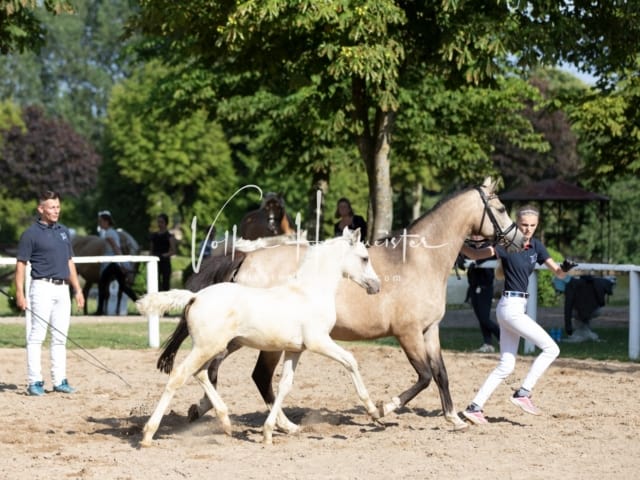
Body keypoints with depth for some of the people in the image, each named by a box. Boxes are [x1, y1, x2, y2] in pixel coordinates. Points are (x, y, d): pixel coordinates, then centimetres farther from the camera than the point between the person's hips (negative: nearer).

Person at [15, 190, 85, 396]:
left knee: (60, 338, 7)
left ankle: (59, 381, 11)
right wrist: (20, 294, -13)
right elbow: (21, 264, -6)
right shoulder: (31, 234, -4)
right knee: (36, 336, -6)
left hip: (63, 289, 6)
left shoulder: (64, 232, 15)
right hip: (43, 288, -6)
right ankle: (34, 382, -5)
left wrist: (77, 289, 15)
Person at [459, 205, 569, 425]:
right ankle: (523, 393, -4)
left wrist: (565, 268, -14)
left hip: (517, 307, 8)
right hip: (511, 306, -8)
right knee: (551, 349, -8)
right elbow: (475, 254, -10)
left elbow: (558, 272, 8)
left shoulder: (536, 246, 10)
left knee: (506, 366, 8)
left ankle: (474, 407, 9)